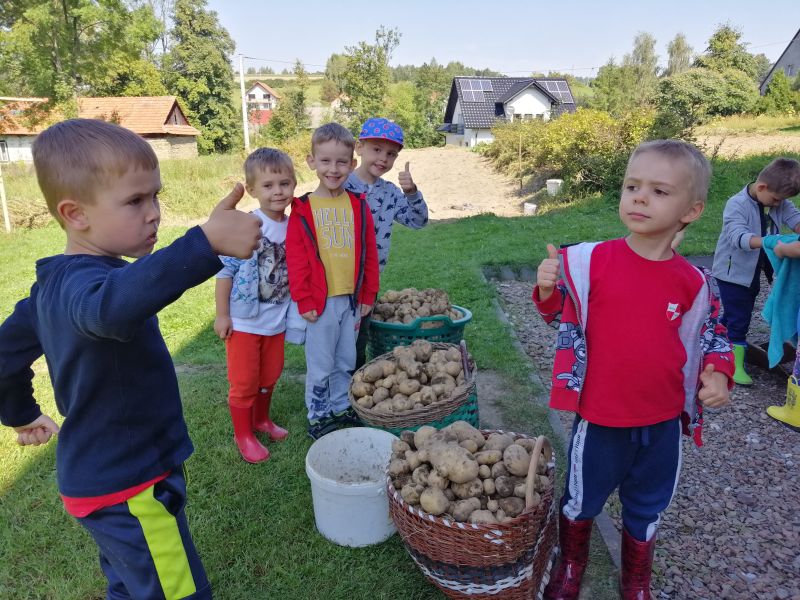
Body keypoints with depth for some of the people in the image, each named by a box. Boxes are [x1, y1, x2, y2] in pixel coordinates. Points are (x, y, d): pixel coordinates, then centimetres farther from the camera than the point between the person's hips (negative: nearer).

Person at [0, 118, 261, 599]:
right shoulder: (83, 282, -28)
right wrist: (206, 242, -61)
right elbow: (113, 305, -53)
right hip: (129, 489, -9)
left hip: (100, 475, 9)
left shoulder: (56, 283, 4)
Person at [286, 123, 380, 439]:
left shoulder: (358, 205, 3)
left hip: (352, 299, 4)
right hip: (320, 302, -3)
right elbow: (296, 259, -7)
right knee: (320, 365, 9)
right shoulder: (302, 209, -7)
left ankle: (341, 407, 37)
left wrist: (368, 294, 6)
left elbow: (369, 253, 7)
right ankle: (318, 416, 27)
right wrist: (304, 301, -9)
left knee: (346, 361, 18)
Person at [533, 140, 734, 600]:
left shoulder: (694, 282, -7)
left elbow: (712, 335, 9)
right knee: (580, 499, 19)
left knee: (647, 510, 24)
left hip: (663, 422, 3)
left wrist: (717, 374, -9)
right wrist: (548, 291, -21)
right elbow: (563, 314, -1)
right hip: (600, 416, -2)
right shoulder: (592, 260, -14)